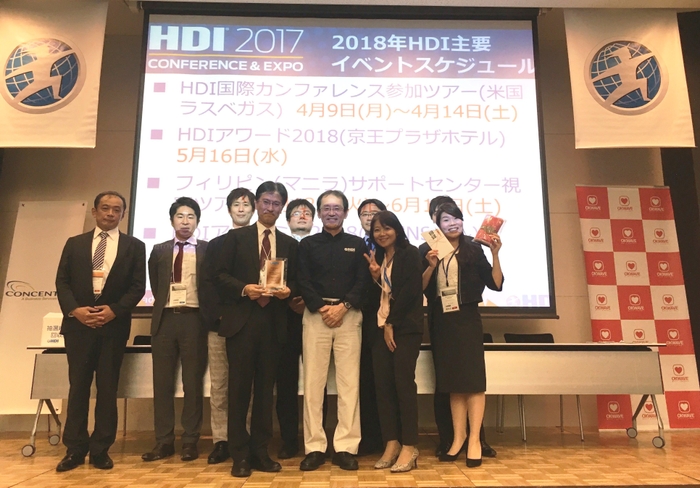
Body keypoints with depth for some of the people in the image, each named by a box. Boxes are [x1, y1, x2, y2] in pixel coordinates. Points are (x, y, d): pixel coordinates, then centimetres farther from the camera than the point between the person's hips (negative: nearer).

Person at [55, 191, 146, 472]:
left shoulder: (134, 246, 7)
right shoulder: (74, 244, 13)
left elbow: (138, 286, 0)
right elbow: (62, 282, 6)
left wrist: (114, 310, -13)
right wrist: (75, 310, -11)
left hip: (114, 325, -1)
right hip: (78, 324, 2)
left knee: (107, 388, 4)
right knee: (78, 386, 6)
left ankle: (100, 449, 13)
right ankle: (75, 449, 15)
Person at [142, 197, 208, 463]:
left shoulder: (208, 250, 4)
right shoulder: (159, 250, 13)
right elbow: (155, 285, 18)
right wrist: (163, 306, 11)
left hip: (194, 319, -3)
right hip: (165, 319, 3)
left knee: (193, 382, 2)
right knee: (162, 382, 5)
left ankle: (190, 441, 10)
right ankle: (164, 441, 13)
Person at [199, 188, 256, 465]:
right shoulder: (216, 244, 15)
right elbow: (208, 284, 7)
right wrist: (219, 314, -8)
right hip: (220, 324, 2)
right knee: (219, 384, 3)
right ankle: (221, 441, 10)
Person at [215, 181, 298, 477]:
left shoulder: (289, 244, 14)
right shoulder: (236, 237, 6)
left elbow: (295, 282, 12)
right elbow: (221, 276, 0)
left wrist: (287, 291, -10)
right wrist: (244, 289, -16)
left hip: (273, 322, 3)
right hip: (241, 320, -2)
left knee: (265, 387, 8)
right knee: (239, 387, 1)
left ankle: (260, 451, 19)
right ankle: (240, 454, 12)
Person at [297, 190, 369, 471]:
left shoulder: (357, 244, 12)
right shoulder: (307, 244, 12)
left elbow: (363, 282, 3)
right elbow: (303, 283, 3)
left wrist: (343, 307, -10)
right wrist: (322, 308, -10)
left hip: (349, 316, 0)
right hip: (315, 315, 0)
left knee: (349, 382, -1)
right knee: (313, 382, 0)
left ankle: (346, 447, 6)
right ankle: (314, 447, 8)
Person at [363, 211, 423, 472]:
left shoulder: (410, 254, -1)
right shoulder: (376, 258, 16)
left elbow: (410, 290, -10)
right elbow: (375, 298, 13)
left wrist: (391, 324, -9)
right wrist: (374, 277, -6)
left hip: (405, 327, -6)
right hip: (380, 328, 6)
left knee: (403, 383, -7)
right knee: (383, 384, 2)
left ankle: (409, 447, 0)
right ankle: (391, 443, 9)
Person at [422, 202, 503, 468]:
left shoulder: (473, 249, 2)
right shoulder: (430, 251, 6)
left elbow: (496, 284, -3)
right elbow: (421, 288, -1)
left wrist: (495, 254, -13)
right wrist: (431, 266, -15)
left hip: (467, 318, -2)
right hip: (441, 321, 3)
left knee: (472, 378, -3)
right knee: (452, 380, 8)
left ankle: (474, 440, 4)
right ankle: (458, 437, 17)